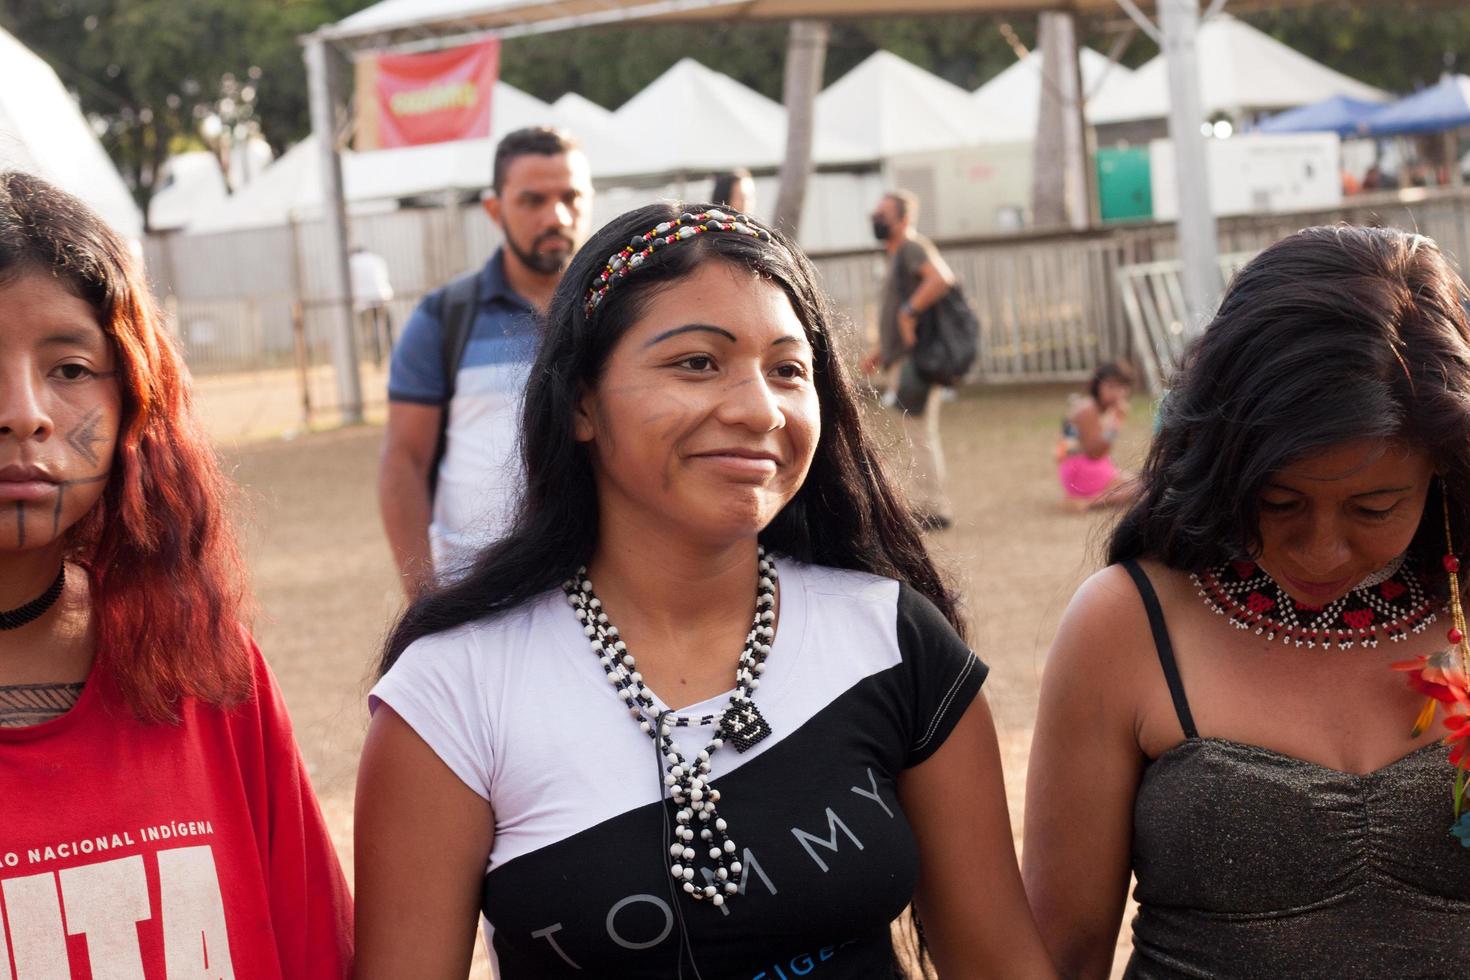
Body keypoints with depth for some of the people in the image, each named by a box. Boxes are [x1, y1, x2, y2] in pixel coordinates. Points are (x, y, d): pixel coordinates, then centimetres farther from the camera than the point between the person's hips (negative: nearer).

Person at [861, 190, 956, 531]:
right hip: (901, 360, 11)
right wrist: (880, 351, 22)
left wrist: (908, 311, -25)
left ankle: (932, 508, -6)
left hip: (914, 359, -11)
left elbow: (941, 278, -30)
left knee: (920, 435, -8)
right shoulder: (898, 255, 22)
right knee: (920, 436, 13)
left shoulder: (913, 247, -10)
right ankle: (927, 506, 19)